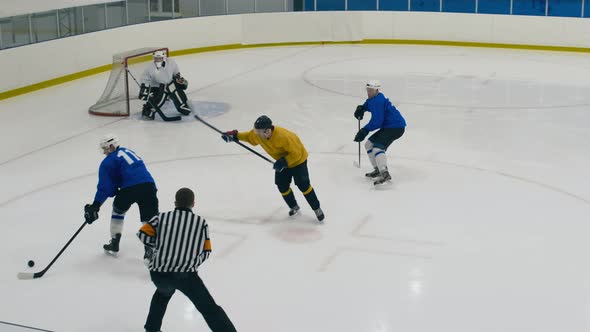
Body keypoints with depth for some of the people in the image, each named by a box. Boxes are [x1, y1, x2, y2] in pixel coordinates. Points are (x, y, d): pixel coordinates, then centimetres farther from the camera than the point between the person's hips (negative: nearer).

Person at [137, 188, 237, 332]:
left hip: (158, 273, 3)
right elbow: (206, 251, 14)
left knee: (163, 293, 35)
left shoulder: (162, 217, 14)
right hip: (185, 274, -3)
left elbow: (143, 234, 8)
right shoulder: (201, 222, 14)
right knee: (208, 308, 2)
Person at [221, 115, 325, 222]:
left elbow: (296, 153, -32)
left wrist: (284, 162, -36)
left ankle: (317, 209, 6)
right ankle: (294, 206, 26)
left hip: (297, 160, -7)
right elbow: (249, 136, 5)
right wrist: (235, 136, -6)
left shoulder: (283, 136, -40)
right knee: (282, 185, 3)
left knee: (303, 185, -10)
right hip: (282, 161, 7)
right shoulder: (258, 134, -18)